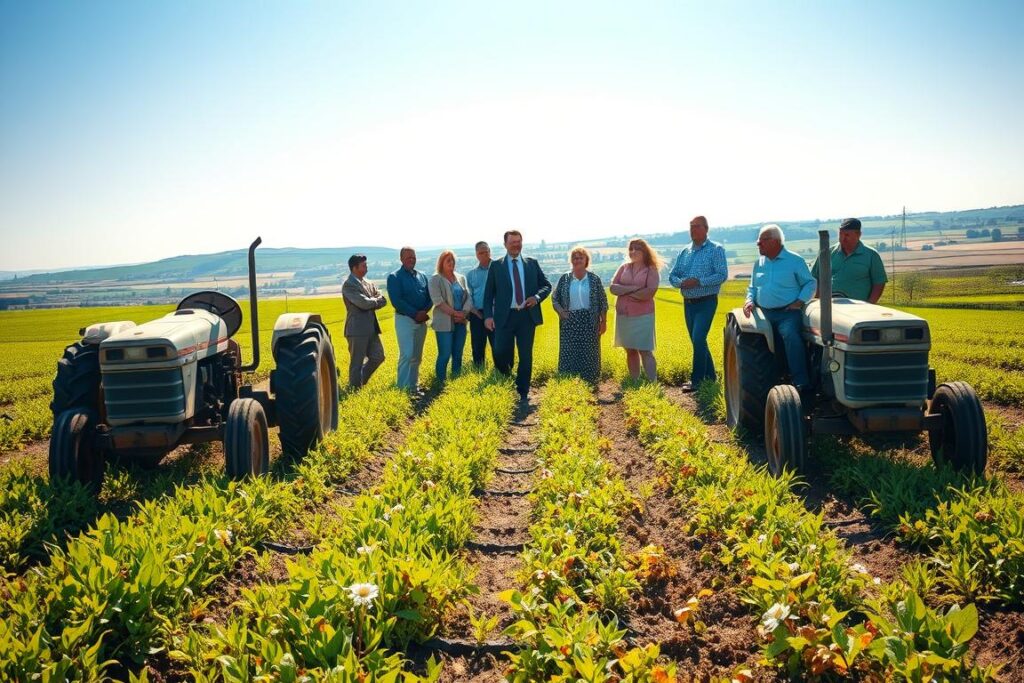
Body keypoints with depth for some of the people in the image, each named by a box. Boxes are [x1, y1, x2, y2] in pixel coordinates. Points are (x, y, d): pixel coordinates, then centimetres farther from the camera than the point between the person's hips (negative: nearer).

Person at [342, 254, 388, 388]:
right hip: (357, 329, -8)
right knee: (357, 362, 1)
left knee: (378, 357, 12)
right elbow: (364, 303, -22)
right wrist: (376, 301, -3)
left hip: (371, 328, 8)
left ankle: (360, 381, 28)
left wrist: (371, 302, -11)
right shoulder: (349, 285, -12)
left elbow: (383, 300, 7)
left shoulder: (369, 283, 14)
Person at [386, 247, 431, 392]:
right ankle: (403, 389, -9)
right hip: (405, 319, -6)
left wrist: (424, 311, -11)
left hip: (422, 320, 6)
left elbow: (429, 297, 9)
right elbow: (396, 301, -14)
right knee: (407, 355, -12)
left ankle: (414, 386, 18)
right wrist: (415, 314, -17)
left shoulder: (422, 276, 13)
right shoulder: (394, 277, -4)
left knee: (417, 356, 10)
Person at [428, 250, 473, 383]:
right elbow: (438, 301, -12)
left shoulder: (461, 278, 14)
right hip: (444, 323, -5)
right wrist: (454, 313, -15)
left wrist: (464, 313, -9)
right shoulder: (435, 279, -2)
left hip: (460, 322, 5)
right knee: (445, 355, -6)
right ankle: (441, 384, 2)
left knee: (458, 355, 9)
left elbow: (468, 297, 8)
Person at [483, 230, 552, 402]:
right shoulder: (496, 266, 5)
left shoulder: (532, 263, 9)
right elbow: (488, 293, 4)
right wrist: (488, 315, -8)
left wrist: (537, 297, -10)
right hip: (505, 316, -1)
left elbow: (546, 285, 11)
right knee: (501, 354, -6)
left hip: (527, 315, 1)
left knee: (526, 355, 5)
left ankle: (523, 392, 18)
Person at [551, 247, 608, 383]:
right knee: (569, 353, 3)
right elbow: (554, 298, 7)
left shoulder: (594, 279, 1)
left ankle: (590, 382, 13)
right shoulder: (564, 279, 3)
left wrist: (604, 321, 0)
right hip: (569, 322, 1)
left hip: (589, 323, -1)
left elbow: (603, 302, 4)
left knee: (589, 353, 3)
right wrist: (561, 312, -10)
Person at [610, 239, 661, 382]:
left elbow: (649, 293, -17)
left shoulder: (651, 270, -4)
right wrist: (633, 288, -15)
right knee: (630, 350, 9)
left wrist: (625, 292, -8)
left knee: (645, 351, -8)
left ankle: (653, 383, -9)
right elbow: (613, 288, -2)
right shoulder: (624, 267, 8)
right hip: (623, 315, 4)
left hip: (642, 316, -4)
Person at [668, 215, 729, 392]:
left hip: (706, 302, -6)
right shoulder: (684, 252, 11)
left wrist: (698, 282, -24)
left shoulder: (716, 250, -6)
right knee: (697, 341, 12)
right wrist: (681, 283, -13)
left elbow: (722, 275, -16)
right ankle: (710, 375, 26)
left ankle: (696, 379, -6)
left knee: (698, 339, -14)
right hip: (688, 303, 7)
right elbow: (672, 276, 10)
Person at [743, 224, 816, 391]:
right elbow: (752, 288, 23)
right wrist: (750, 300, 2)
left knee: (790, 335, -34)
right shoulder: (759, 263, 17)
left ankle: (802, 384, -32)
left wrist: (800, 301, -9)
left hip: (788, 313, -5)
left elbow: (810, 283, 6)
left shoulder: (795, 260, 3)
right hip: (763, 314, 5)